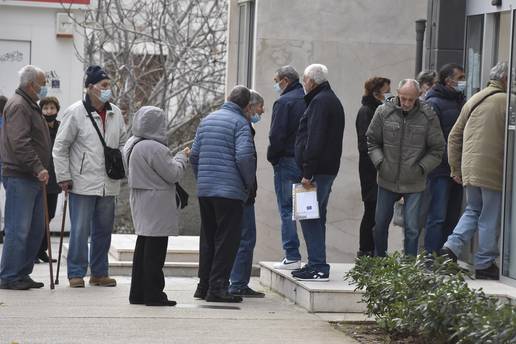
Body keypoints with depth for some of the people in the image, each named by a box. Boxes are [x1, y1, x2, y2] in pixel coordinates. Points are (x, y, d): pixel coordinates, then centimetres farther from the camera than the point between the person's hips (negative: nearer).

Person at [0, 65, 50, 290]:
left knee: (35, 229, 11)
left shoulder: (30, 106, 21)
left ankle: (22, 274, 17)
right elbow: (19, 143, -22)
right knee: (18, 229, -9)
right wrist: (38, 168, -25)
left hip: (33, 178, 10)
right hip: (19, 178, -10)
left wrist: (41, 169, 18)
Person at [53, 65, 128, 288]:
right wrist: (63, 177, -7)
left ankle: (99, 273, 21)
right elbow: (60, 147, -4)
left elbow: (123, 142, 23)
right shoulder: (75, 112, -6)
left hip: (108, 184, 5)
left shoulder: (116, 113, 9)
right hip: (83, 183, -5)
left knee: (104, 230, 11)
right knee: (80, 230, -4)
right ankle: (76, 274, 5)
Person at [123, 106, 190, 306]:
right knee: (155, 249, -5)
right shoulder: (154, 148, -20)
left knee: (143, 248, 14)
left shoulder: (132, 145, 11)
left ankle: (138, 293, 18)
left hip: (141, 203, 10)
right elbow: (173, 174, -14)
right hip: (156, 207, -10)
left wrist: (177, 157, 15)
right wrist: (182, 157, 2)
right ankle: (153, 295, -2)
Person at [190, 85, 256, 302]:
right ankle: (217, 287, -6)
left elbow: (194, 155, 14)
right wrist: (249, 183, -4)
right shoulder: (240, 123, -8)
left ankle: (204, 285, 16)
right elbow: (244, 156, -18)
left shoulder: (207, 120, 15)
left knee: (208, 238, 14)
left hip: (204, 189, 7)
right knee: (226, 240, -3)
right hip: (230, 191, -7)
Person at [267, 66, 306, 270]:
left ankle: (292, 257, -6)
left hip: (287, 161, -7)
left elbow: (277, 135, -15)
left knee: (286, 210, -3)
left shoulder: (284, 102, -10)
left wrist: (272, 157, -1)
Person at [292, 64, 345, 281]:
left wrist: (308, 172, -23)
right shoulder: (331, 99, 21)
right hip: (328, 169, 10)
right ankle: (317, 265, 18)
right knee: (317, 217, 15)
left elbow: (315, 140, -21)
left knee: (310, 217, -9)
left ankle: (318, 267, -11)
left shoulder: (319, 102, -13)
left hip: (317, 170, -10)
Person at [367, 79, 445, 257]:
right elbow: (372, 141, 7)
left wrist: (422, 167, -8)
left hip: (414, 183, -2)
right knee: (380, 224, 13)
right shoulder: (384, 112, -3)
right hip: (387, 180, 2)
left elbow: (437, 148, 1)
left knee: (412, 228, -1)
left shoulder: (428, 116, -6)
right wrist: (379, 162, -5)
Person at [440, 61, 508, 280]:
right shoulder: (505, 102, -9)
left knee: (472, 211, 20)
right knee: (490, 219, 3)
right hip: (493, 170, -6)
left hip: (469, 169, 6)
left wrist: (455, 168, 20)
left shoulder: (473, 100, 12)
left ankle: (451, 246, 3)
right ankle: (484, 265, 9)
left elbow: (454, 137, 15)